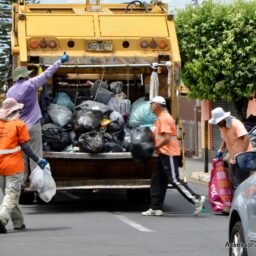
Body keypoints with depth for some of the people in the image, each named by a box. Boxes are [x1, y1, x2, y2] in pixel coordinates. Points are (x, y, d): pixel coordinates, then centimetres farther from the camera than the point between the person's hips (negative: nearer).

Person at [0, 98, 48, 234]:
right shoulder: (19, 125, -5)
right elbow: (25, 147, -8)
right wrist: (38, 160, -1)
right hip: (13, 165, -4)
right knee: (12, 193, -5)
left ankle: (18, 222, 24)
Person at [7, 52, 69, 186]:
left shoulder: (10, 92, 4)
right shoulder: (30, 85, -11)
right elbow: (47, 74, -9)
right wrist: (60, 61, -2)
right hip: (32, 126, -5)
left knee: (21, 155, 12)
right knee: (35, 154, 0)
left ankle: (22, 181, 14)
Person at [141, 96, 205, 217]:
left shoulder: (164, 118, -16)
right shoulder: (160, 118, 17)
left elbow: (167, 138, -23)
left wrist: (156, 147, -15)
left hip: (169, 154, -11)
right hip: (164, 154, 11)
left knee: (174, 180, -10)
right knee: (157, 180, 9)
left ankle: (196, 199, -8)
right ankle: (155, 208, 11)